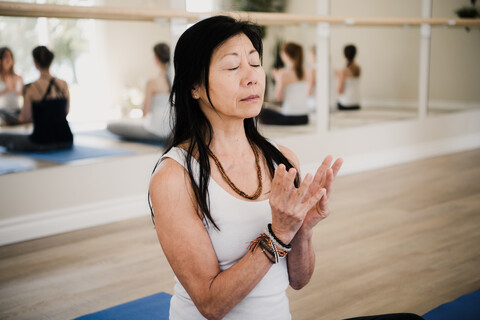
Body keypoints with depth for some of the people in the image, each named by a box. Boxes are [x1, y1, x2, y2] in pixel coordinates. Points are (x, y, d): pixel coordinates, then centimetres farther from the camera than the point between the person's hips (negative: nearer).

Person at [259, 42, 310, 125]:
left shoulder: (283, 73, -14)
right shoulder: (303, 72, 4)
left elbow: (277, 98, -10)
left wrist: (277, 80, 2)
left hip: (289, 119, -7)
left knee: (262, 112, 9)